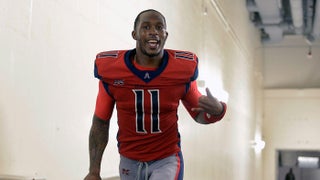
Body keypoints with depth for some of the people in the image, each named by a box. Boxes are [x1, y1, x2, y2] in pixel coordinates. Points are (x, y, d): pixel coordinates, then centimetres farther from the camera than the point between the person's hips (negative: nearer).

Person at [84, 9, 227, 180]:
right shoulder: (110, 69, -11)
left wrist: (216, 110, -21)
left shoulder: (182, 68, -11)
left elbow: (198, 113, 3)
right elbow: (100, 122, -1)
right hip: (129, 162, 2)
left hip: (167, 160, -1)